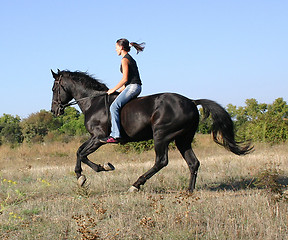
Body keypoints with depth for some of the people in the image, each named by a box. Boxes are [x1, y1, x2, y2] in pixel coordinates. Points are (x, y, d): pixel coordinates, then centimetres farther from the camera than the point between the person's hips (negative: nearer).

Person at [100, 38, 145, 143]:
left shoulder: (125, 59, -8)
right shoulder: (130, 59, 22)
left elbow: (125, 79, -15)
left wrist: (114, 89, -6)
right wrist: (119, 90, 23)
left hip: (132, 87, -11)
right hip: (135, 87, 11)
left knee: (114, 106, -19)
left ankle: (115, 135, -29)